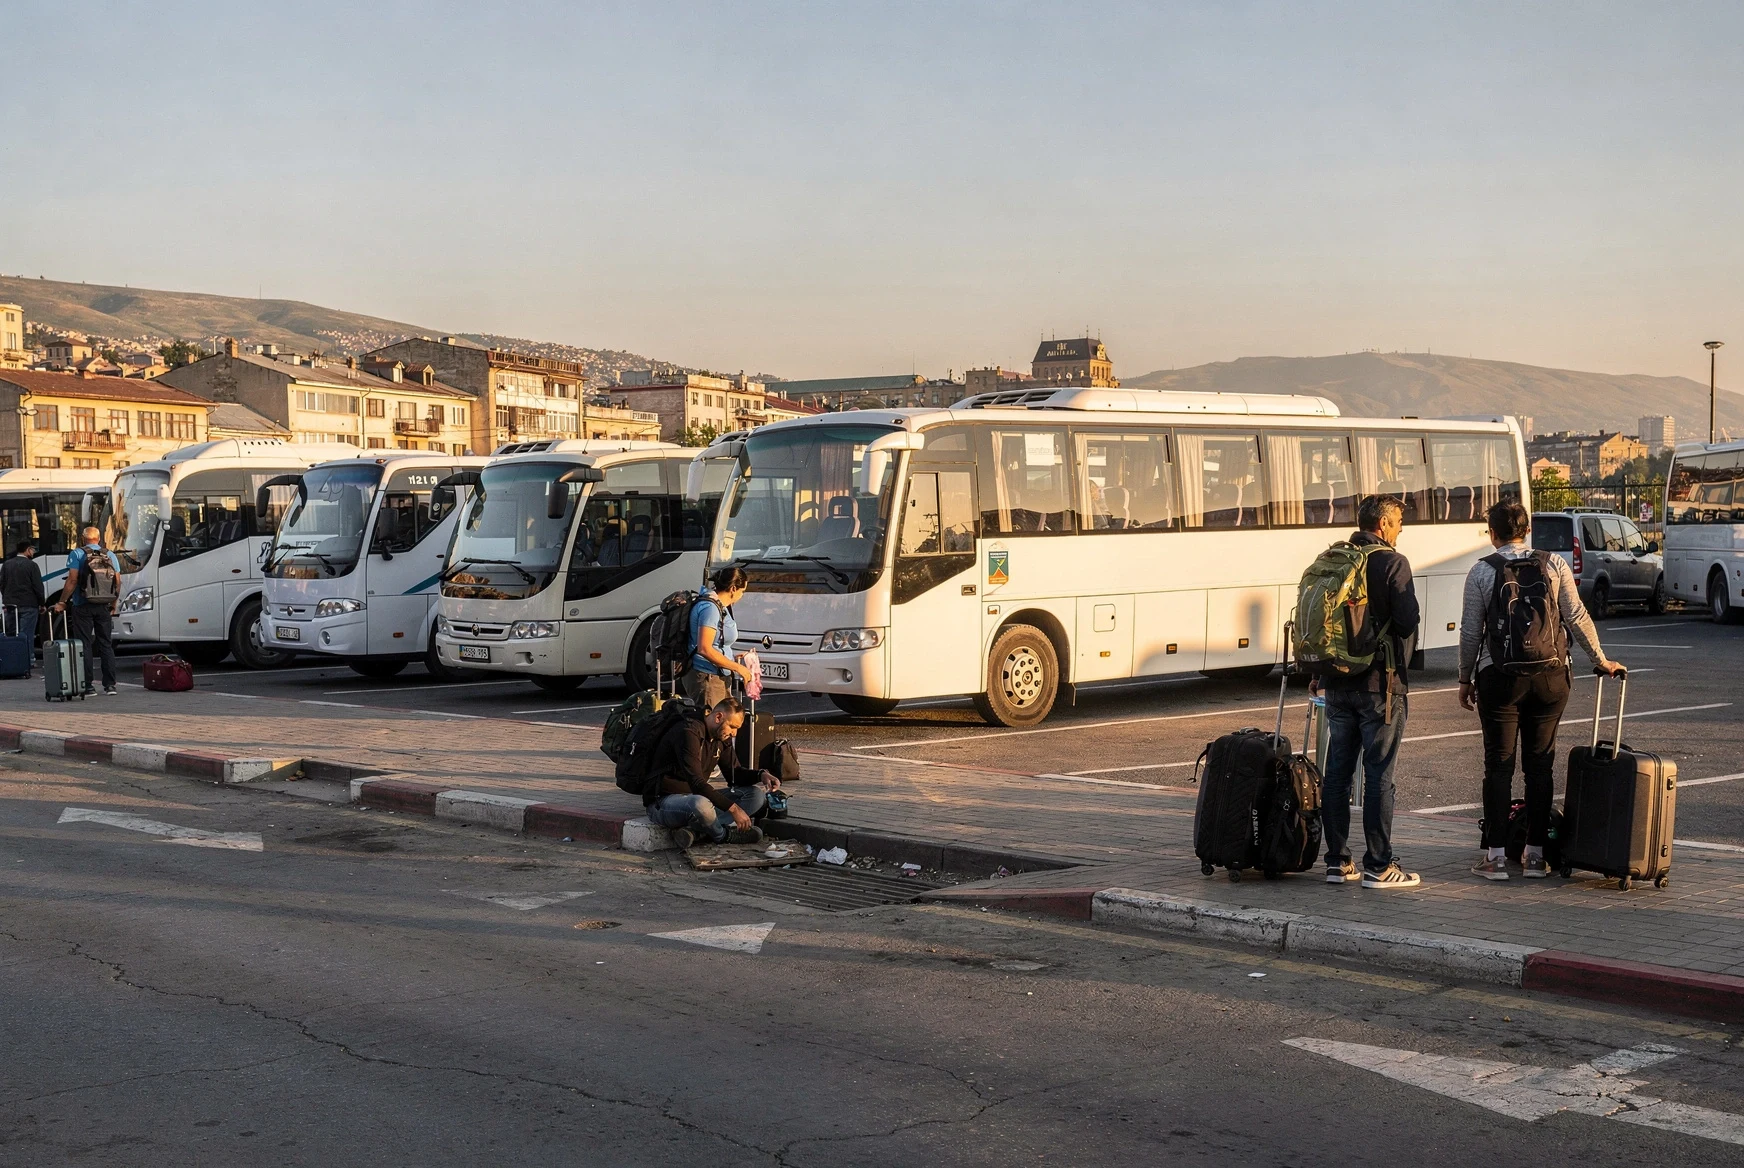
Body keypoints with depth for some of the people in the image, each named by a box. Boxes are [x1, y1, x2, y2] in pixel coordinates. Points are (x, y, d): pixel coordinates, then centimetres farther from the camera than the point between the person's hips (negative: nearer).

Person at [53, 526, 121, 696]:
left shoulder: (77, 554, -3)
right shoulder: (110, 555, 9)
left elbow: (72, 580, -12)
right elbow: (118, 582, 6)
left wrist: (62, 602, -6)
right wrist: (114, 604, 15)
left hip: (83, 606, -3)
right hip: (104, 607, 3)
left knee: (85, 646, 1)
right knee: (106, 645, 8)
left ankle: (88, 685, -1)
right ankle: (110, 685, 4)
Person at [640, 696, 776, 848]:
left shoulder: (721, 736, 7)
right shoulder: (688, 732, -22)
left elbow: (734, 773, 14)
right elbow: (696, 783, -29)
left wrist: (761, 775, -8)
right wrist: (733, 808, -32)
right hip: (664, 801, -10)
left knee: (757, 794, -3)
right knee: (700, 805, -44)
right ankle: (724, 835, -9)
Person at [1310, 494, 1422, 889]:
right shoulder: (1392, 563, -10)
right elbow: (1406, 622, -15)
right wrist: (1401, 664, 6)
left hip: (1337, 683, 6)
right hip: (1379, 683, -6)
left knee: (1337, 773, 10)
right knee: (1379, 777, -2)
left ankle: (1338, 863, 15)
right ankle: (1379, 867, 1)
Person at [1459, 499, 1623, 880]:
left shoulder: (1482, 571, -3)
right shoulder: (1553, 564, 2)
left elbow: (1471, 631, -1)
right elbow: (1577, 617, 2)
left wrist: (1465, 679, 9)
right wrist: (1601, 660, 14)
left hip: (1500, 677, -2)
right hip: (1550, 676, 2)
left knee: (1498, 765, 3)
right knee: (1540, 765, 9)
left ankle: (1496, 856, 3)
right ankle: (1535, 855, 11)